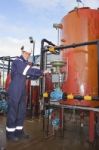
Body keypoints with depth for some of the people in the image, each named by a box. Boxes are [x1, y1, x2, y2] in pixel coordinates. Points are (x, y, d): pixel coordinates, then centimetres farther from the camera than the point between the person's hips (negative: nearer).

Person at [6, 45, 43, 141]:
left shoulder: (25, 63, 15)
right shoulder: (17, 61, -11)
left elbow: (31, 76, 14)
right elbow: (29, 71, -22)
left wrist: (40, 74, -2)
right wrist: (41, 72, -14)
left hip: (22, 91, 9)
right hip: (14, 90, -8)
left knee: (22, 111, 11)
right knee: (12, 111, 0)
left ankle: (19, 131, 23)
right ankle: (10, 133, 14)